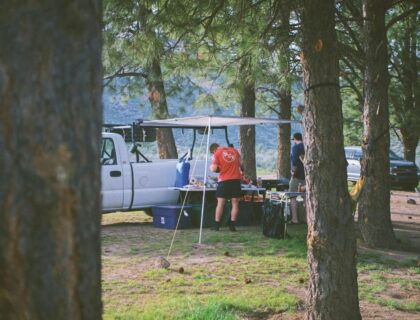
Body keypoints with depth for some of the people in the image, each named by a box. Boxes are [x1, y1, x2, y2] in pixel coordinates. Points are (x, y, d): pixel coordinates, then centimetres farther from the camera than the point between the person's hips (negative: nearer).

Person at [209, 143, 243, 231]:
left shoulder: (216, 154, -4)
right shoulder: (234, 150, 10)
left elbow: (214, 169, -10)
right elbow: (240, 163, 15)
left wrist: (211, 167, 11)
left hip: (224, 180, -3)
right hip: (236, 179, 3)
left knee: (220, 203, 6)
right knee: (235, 203, 6)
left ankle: (216, 225, 7)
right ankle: (232, 225, 3)